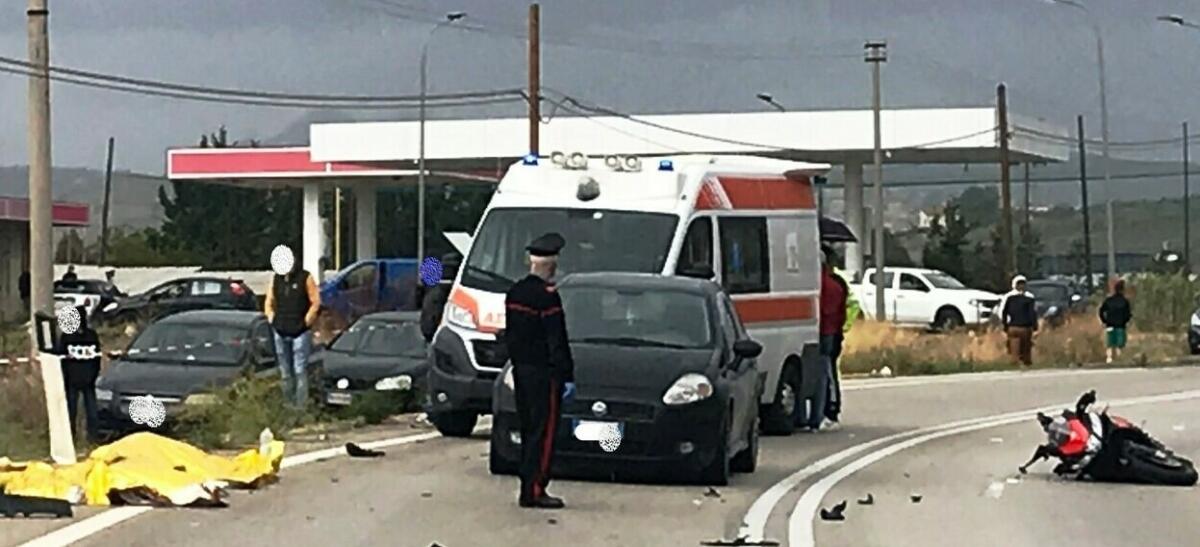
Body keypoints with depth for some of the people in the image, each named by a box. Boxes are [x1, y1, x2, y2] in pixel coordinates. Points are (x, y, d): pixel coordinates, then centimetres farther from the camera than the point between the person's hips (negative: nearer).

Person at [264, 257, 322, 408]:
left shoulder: (305, 278, -4)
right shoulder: (276, 279, 10)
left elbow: (316, 302, -4)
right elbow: (269, 302, 18)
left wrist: (306, 321, -7)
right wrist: (271, 318, 5)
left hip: (300, 332, -5)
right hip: (281, 333, 5)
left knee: (300, 371, -8)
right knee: (285, 372, 10)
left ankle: (301, 404, -7)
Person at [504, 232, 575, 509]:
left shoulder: (514, 292, 9)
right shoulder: (547, 296, -17)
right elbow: (557, 341, -18)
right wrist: (567, 377, -15)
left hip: (521, 370, 8)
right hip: (543, 372, -8)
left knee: (528, 429, 13)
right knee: (543, 432, -5)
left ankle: (527, 488, 16)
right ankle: (535, 490, -6)